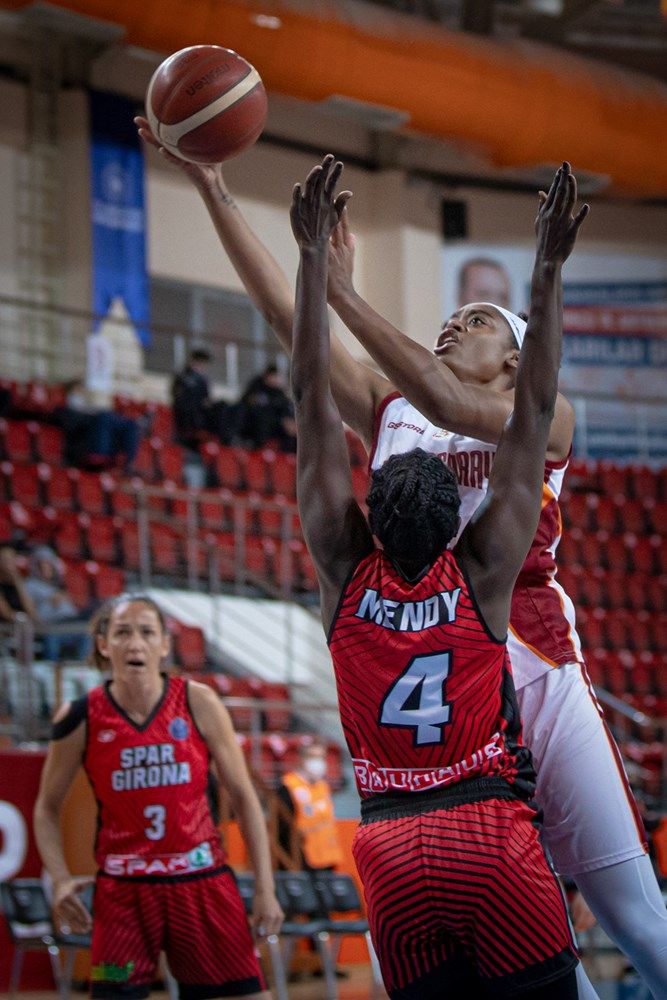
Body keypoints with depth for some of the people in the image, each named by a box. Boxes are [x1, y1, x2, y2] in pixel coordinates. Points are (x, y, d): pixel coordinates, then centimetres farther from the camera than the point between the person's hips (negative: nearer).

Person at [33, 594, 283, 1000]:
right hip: (124, 892, -1)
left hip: (203, 880, 1)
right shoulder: (81, 718, -4)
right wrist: (60, 878, -7)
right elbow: (48, 807, 9)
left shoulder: (197, 703, -4)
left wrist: (265, 888, -2)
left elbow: (243, 795, 3)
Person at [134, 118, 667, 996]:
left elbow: (453, 407, -16)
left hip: (529, 665, -4)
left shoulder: (547, 419, 4)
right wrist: (213, 190, 6)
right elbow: (283, 313, 12)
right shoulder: (386, 412, 16)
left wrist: (345, 294, -18)